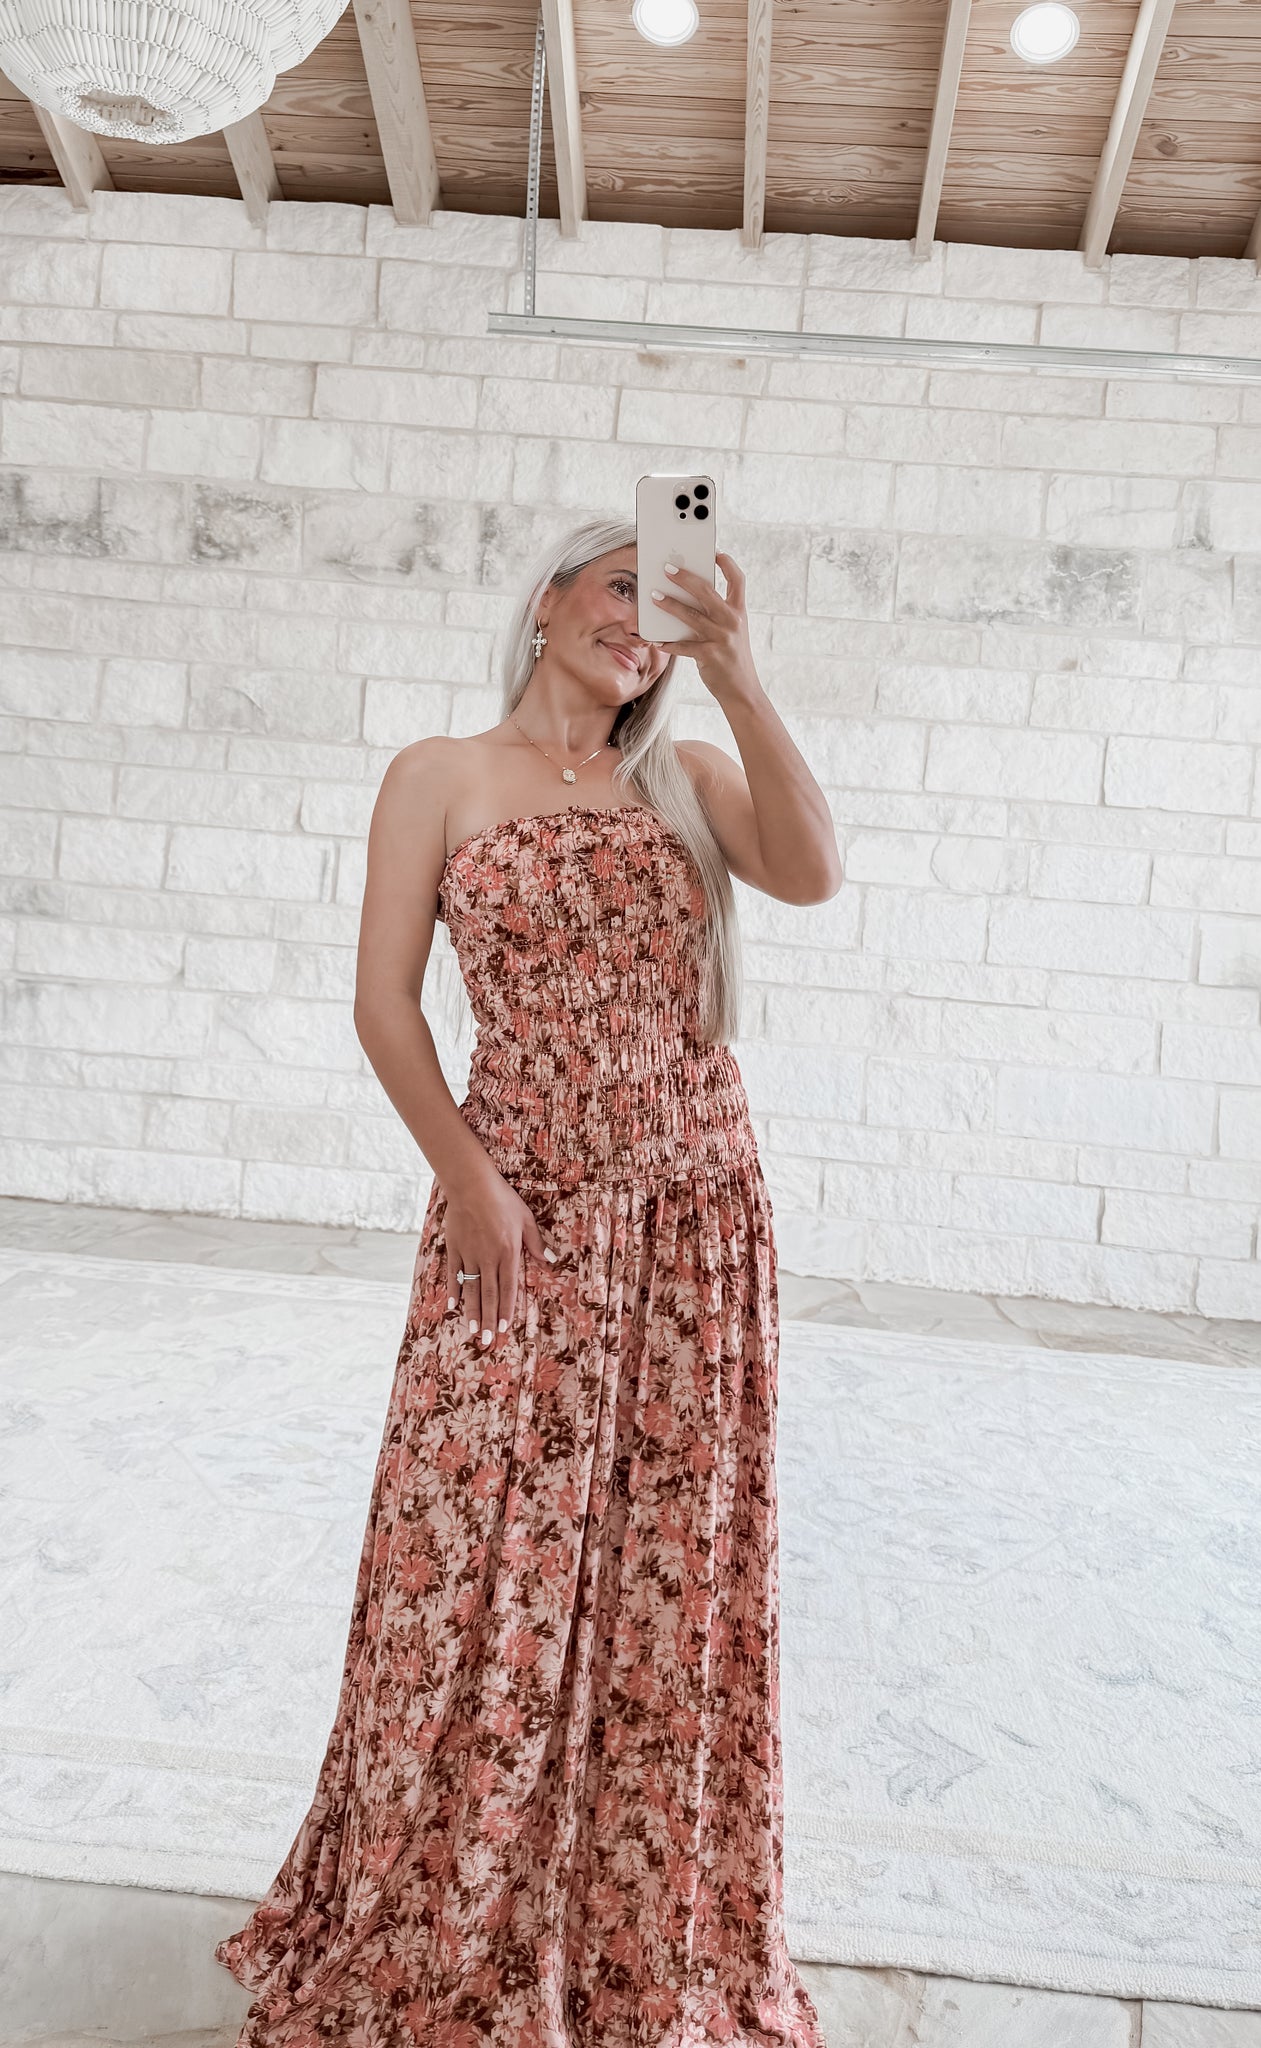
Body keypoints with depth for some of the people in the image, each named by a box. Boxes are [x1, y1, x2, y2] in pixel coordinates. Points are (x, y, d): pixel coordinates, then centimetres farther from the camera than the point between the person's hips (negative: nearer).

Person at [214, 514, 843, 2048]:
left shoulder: (687, 779, 10)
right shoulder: (440, 776, 4)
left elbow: (813, 875, -9)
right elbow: (384, 999, -2)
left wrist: (736, 677, -13)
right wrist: (467, 1176, -11)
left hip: (695, 1221, 3)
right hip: (521, 1216, -2)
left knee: (666, 1562, 10)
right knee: (487, 1560, 5)